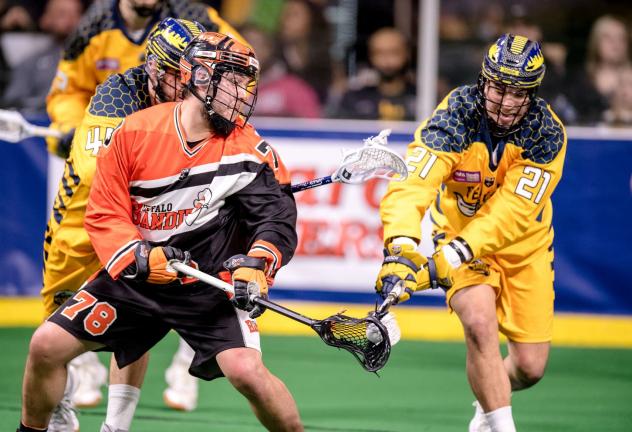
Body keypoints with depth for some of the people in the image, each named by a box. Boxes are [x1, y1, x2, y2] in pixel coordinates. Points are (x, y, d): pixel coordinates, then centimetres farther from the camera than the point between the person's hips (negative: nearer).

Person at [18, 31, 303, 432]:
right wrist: (140, 257, -22)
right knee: (47, 345, -5)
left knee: (247, 371, -25)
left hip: (213, 286, -2)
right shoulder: (136, 132, -8)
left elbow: (279, 221, -12)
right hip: (137, 276, 2)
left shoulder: (250, 150, -9)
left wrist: (255, 266, -32)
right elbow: (104, 215, -5)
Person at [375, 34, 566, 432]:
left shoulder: (547, 133, -23)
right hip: (459, 231, -1)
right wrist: (402, 246, -58)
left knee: (530, 367, 2)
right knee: (480, 322, -28)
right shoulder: (456, 115, -26)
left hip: (524, 245, 2)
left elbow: (513, 211, -32)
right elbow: (412, 183, -39)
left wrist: (450, 257, -44)